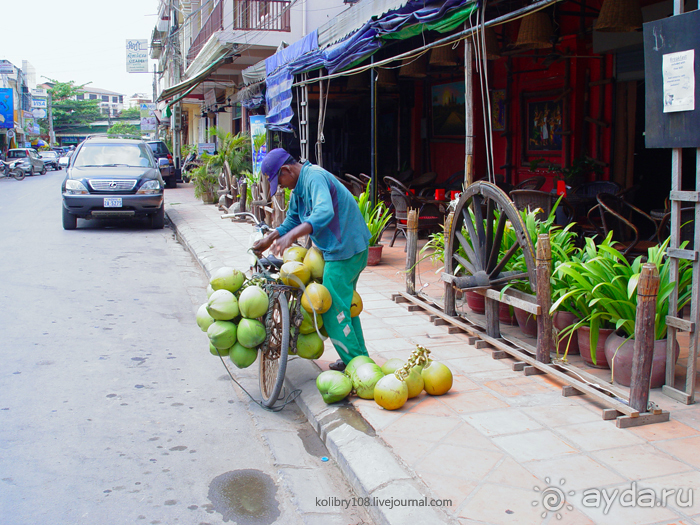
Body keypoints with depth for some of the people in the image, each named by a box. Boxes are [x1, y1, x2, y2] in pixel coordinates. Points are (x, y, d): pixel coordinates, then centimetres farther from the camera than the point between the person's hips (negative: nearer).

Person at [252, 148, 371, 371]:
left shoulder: (314, 177, -20)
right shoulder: (299, 186, 13)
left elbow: (324, 212, -38)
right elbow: (293, 219, 25)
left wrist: (290, 236, -45)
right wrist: (269, 239, 17)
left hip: (345, 250, -11)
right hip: (345, 248, 11)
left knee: (333, 309, -8)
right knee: (344, 305, 19)